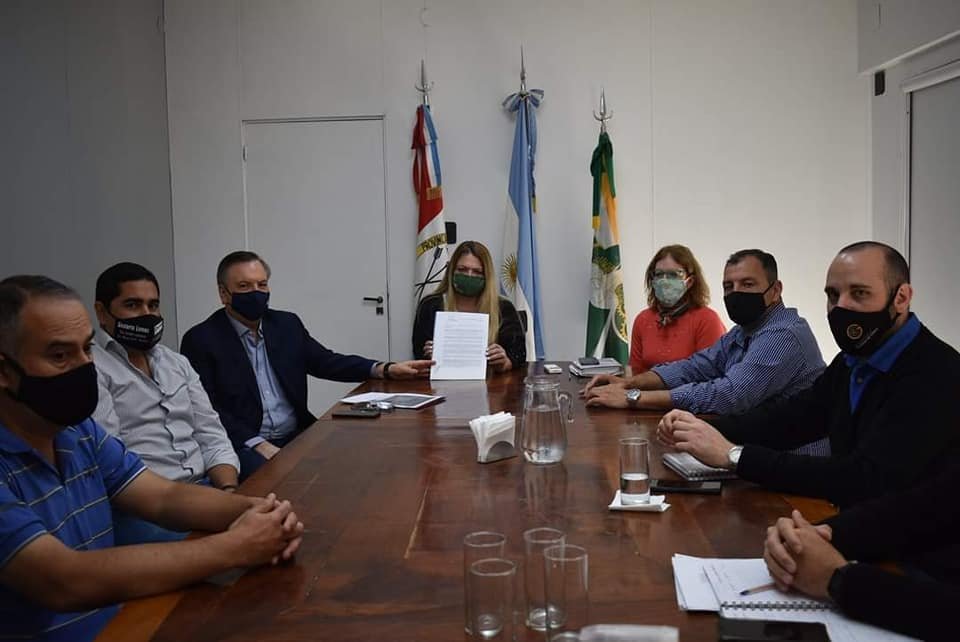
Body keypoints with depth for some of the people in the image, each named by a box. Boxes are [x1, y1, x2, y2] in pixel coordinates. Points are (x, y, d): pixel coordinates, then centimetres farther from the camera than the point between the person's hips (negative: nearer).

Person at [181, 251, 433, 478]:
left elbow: (326, 362, 14)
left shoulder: (287, 324, 12)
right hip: (243, 446, -5)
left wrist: (386, 369, -1)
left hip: (296, 437, 5)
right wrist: (258, 444, -20)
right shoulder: (201, 339, -2)